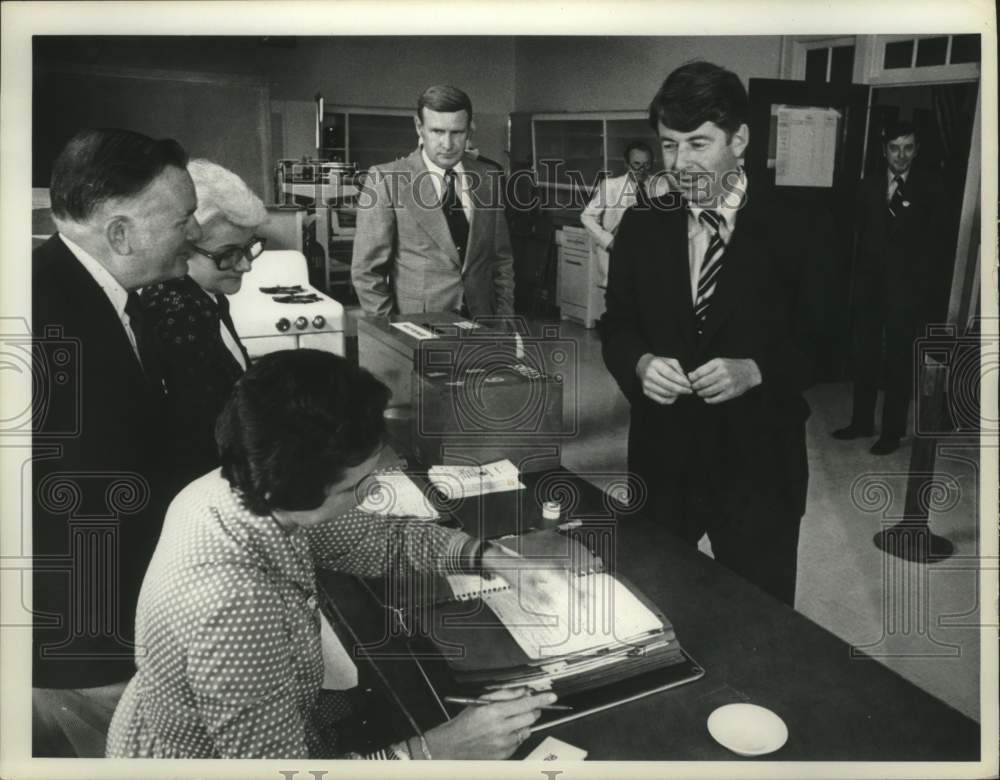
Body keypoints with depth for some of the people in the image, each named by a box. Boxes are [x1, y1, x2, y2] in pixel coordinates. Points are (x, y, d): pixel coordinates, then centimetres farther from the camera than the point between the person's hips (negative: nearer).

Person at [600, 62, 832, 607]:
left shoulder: (795, 234, -7)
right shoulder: (640, 228, 2)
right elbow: (616, 327, 6)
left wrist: (754, 370, -22)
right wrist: (640, 362, -15)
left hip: (758, 466, -2)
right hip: (661, 460, 3)